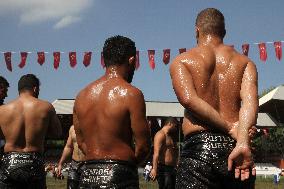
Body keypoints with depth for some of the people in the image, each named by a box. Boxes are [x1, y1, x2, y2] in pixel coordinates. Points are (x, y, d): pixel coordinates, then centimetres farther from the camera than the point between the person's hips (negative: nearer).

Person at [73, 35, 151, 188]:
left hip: (87, 175, 6)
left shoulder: (81, 96, 8)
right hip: (118, 176, -6)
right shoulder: (130, 94, -10)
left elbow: (81, 142, 13)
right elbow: (143, 146, -10)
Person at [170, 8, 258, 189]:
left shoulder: (181, 61, 8)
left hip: (199, 148, -3)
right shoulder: (245, 62, 14)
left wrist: (230, 128, -7)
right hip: (234, 147, 3)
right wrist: (242, 142, -18)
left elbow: (189, 99, -11)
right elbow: (250, 101, -5)